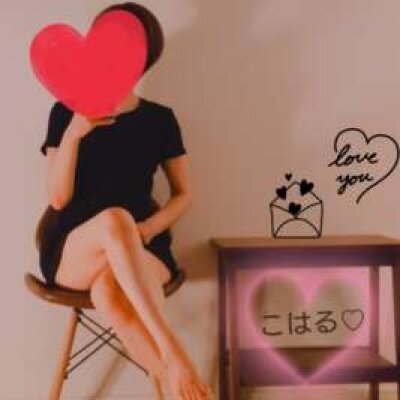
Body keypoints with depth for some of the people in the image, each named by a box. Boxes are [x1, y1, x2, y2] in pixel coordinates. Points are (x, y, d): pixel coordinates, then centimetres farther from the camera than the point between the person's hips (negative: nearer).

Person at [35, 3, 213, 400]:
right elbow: (58, 199, -4)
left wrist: (147, 229, -11)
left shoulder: (159, 118, 7)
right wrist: (73, 134, -18)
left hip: (140, 249, 0)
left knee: (109, 294, -40)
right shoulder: (66, 112, 3)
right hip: (70, 252, 0)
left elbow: (183, 195, 9)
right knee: (115, 220, -40)